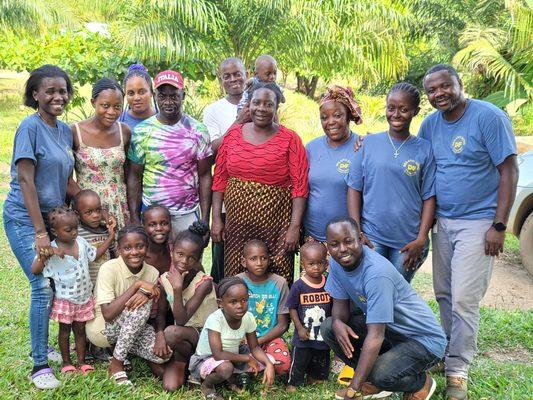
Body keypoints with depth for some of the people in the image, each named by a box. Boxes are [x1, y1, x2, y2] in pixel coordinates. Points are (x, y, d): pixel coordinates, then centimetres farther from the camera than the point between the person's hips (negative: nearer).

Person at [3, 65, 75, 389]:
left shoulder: (65, 130, 9)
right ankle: (40, 366, -1)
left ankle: (43, 347, 27)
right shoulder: (31, 126, -12)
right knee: (43, 286, -12)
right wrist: (40, 232, -21)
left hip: (54, 216, 7)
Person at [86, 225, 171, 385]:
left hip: (133, 329, 4)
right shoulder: (109, 269, -21)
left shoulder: (152, 273, -6)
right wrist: (137, 285, -30)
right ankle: (116, 365, -16)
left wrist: (146, 294, -31)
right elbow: (108, 314, -29)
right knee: (141, 307, -32)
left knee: (164, 354, -23)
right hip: (101, 329, -4)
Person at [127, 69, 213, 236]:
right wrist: (134, 219, -2)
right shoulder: (142, 131, -1)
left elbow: (204, 176, 1)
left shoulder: (198, 130, 0)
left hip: (188, 215, 1)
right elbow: (134, 177, 2)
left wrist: (205, 219, -4)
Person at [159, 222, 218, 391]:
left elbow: (181, 321, -25)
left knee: (172, 332, -34)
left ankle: (182, 360, -4)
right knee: (170, 386, -16)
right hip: (183, 333, 4)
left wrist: (177, 288, -34)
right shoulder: (165, 279, -6)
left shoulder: (204, 282, -21)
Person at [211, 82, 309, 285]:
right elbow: (219, 179, 9)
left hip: (275, 226, -2)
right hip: (237, 221, 3)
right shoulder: (233, 134, 6)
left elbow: (299, 186, -6)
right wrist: (216, 218, 4)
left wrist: (295, 227, -11)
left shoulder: (289, 139, -3)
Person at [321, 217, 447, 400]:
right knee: (328, 327, -7)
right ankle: (375, 381, 9)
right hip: (389, 330, 8)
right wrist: (337, 323, -24)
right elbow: (340, 302, 3)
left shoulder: (376, 272, -32)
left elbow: (375, 337, -34)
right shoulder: (336, 262, -8)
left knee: (381, 375, -31)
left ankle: (421, 383, 4)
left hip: (423, 338, -8)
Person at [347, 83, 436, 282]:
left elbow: (429, 198, 1)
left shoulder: (424, 149, 2)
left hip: (408, 241, 0)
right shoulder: (369, 143, 2)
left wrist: (421, 239, -6)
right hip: (371, 237, 0)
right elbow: (354, 189, 3)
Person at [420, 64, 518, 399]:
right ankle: (451, 349, 28)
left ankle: (458, 368, 7)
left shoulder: (489, 117, -11)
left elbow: (509, 171, -11)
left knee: (464, 299, -6)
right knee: (444, 294, 11)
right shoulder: (430, 124, 5)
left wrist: (499, 226, -15)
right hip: (442, 221, 6)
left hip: (477, 222, -5)